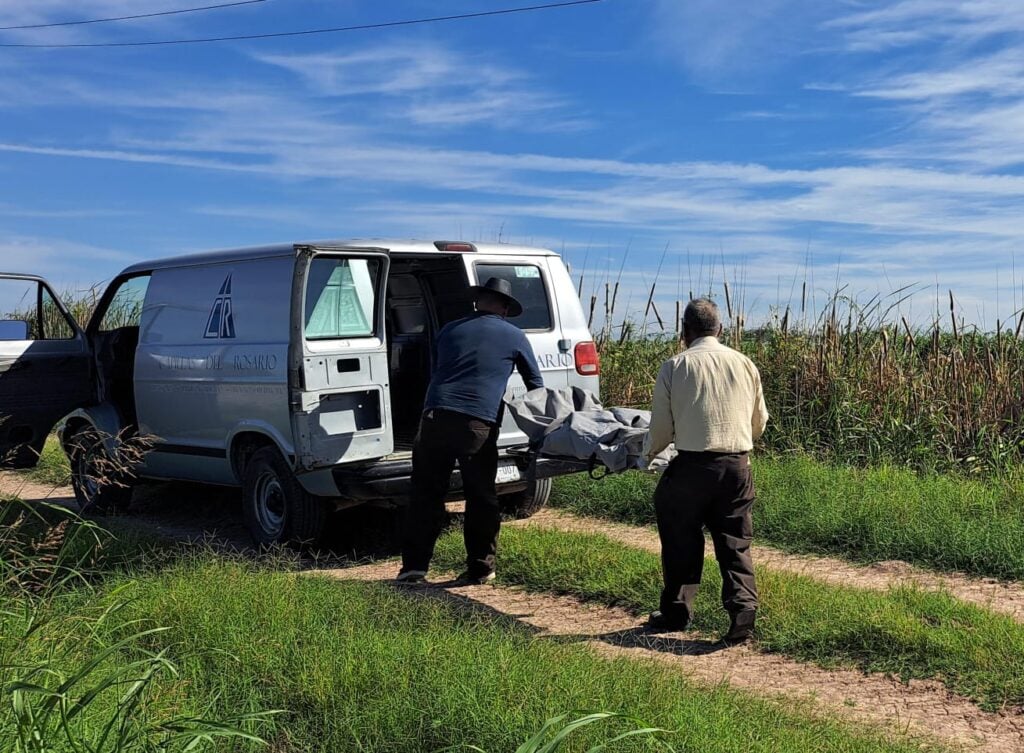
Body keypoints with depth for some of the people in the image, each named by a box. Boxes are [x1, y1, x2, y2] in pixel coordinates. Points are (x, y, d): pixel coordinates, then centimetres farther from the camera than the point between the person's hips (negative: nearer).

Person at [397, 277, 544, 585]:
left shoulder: (449, 330, 21)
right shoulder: (514, 336, 13)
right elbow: (535, 383, 22)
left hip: (435, 418, 2)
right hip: (478, 424, -2)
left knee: (426, 494, 9)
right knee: (482, 497, 10)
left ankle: (414, 566, 9)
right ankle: (480, 567, 15)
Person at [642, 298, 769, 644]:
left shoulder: (674, 367, -1)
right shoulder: (744, 364, 8)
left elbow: (661, 427, 1)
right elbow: (759, 422, 16)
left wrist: (648, 453, 22)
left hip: (692, 466, -2)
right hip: (737, 466, 2)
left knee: (681, 541, 13)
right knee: (735, 543, 9)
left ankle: (676, 611, 23)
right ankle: (743, 607, -5)